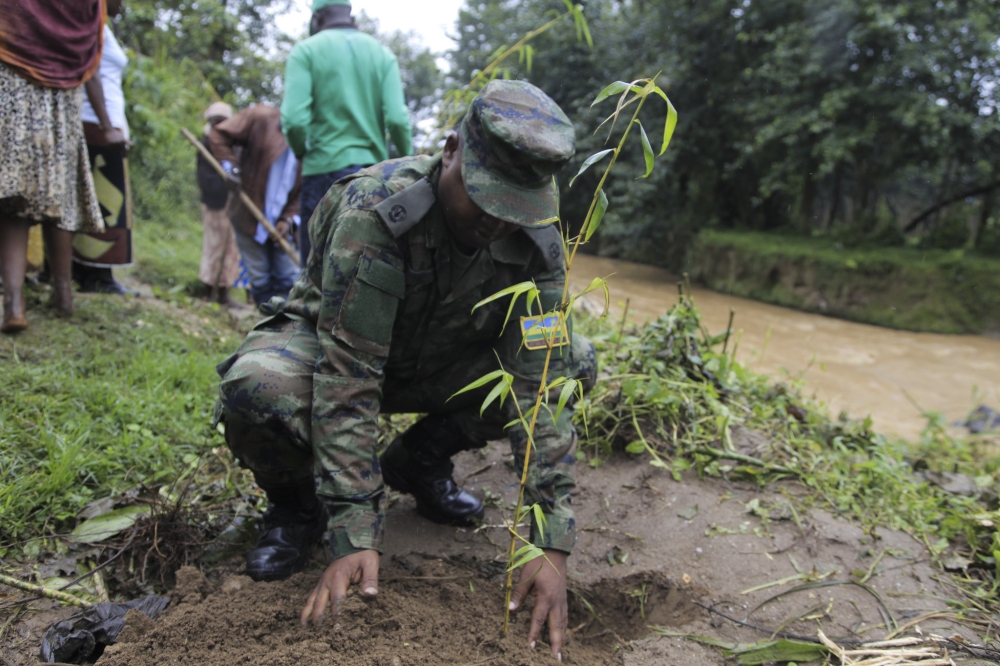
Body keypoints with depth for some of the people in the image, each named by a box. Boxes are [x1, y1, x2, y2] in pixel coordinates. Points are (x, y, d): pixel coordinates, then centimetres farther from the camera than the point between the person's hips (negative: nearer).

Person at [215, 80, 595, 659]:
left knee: (574, 360, -14)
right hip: (331, 347, -4)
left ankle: (421, 459, 4)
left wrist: (554, 547, -30)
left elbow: (539, 385, -24)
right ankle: (296, 501, -2)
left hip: (439, 364, 4)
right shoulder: (375, 213, -34)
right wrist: (355, 537, -39)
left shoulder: (537, 245, -21)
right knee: (258, 388, -38)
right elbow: (347, 381, -36)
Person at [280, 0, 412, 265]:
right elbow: (397, 119, -4)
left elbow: (294, 118, -12)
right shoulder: (382, 53, 8)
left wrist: (304, 152, 7)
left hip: (325, 168, -3)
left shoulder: (306, 50, 0)